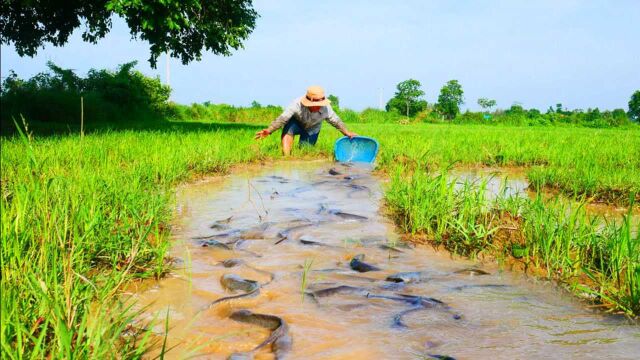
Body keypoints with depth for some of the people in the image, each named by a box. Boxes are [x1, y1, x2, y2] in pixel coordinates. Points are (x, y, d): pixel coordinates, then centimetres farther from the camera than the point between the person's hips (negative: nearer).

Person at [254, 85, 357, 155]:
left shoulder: (326, 108, -31)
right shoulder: (297, 104, -38)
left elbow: (336, 121, -13)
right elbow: (282, 118, -41)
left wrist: (347, 132, -20)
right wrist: (269, 131, -52)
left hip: (312, 129, 2)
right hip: (296, 122, -2)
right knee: (288, 131, -35)